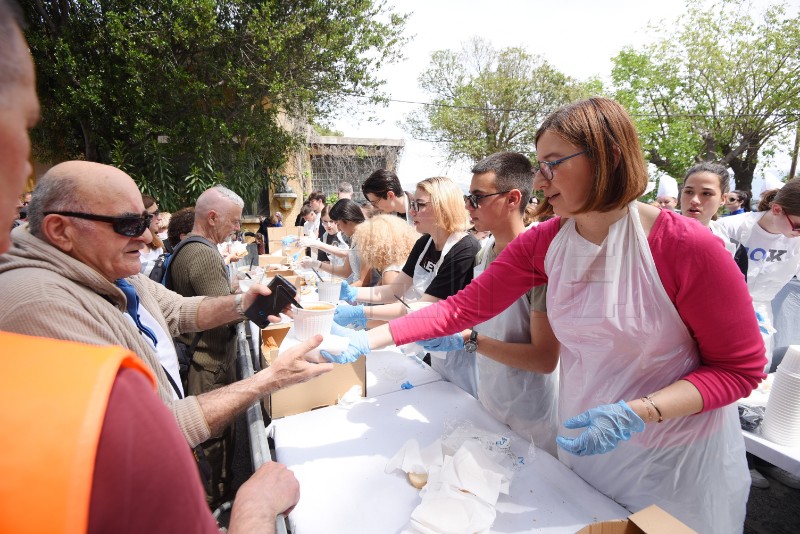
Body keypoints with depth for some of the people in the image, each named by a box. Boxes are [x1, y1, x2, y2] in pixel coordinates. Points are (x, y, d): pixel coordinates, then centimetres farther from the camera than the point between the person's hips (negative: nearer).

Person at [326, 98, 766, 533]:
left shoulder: (687, 248, -23)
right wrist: (368, 340, -19)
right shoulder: (543, 243, -10)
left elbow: (740, 368, -14)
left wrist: (636, 413, -28)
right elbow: (464, 307, -12)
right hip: (584, 445, 4)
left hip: (678, 461, -3)